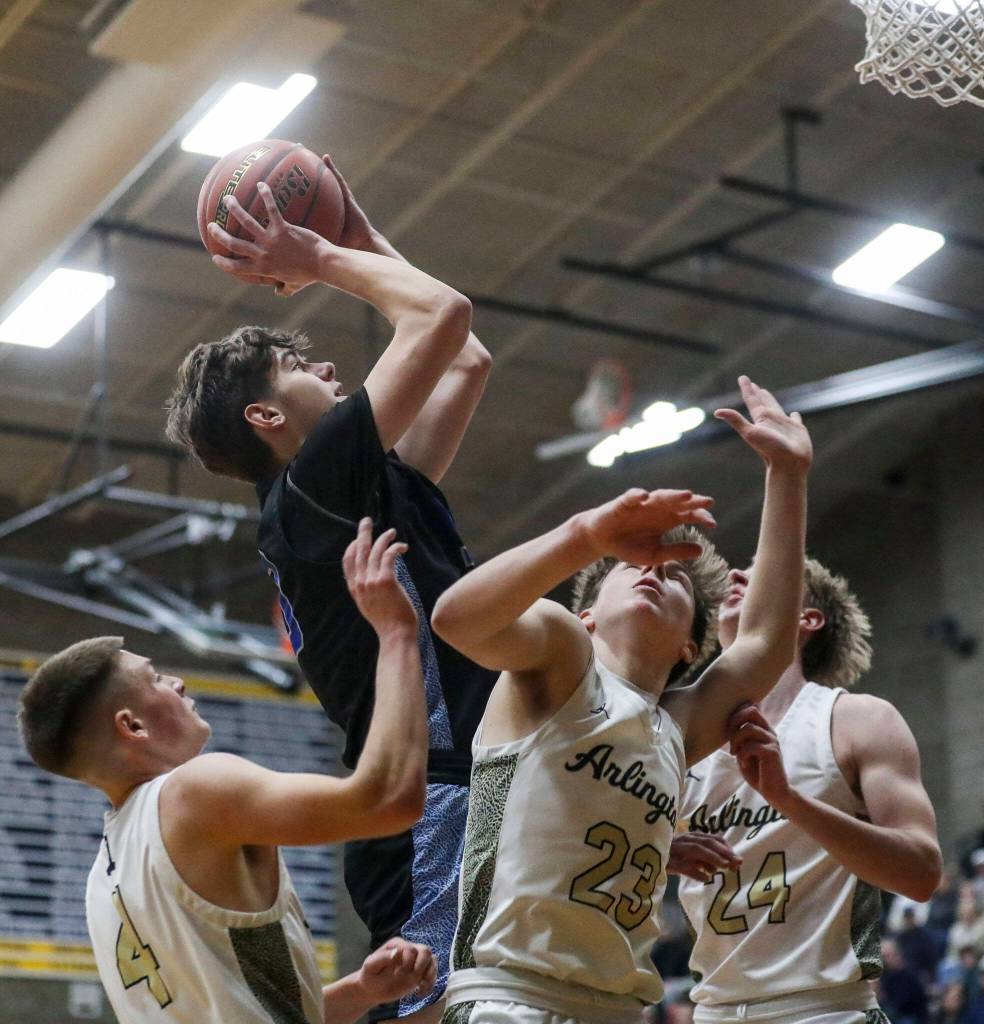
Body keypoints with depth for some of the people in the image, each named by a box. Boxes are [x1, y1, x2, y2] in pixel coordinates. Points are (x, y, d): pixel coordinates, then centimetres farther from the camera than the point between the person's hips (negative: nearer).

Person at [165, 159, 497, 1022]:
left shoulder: (371, 494, 25)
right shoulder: (313, 486, -3)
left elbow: (467, 361, 34)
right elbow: (446, 315, -7)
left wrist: (360, 240, 34)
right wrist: (319, 260, 8)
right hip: (435, 809, -10)